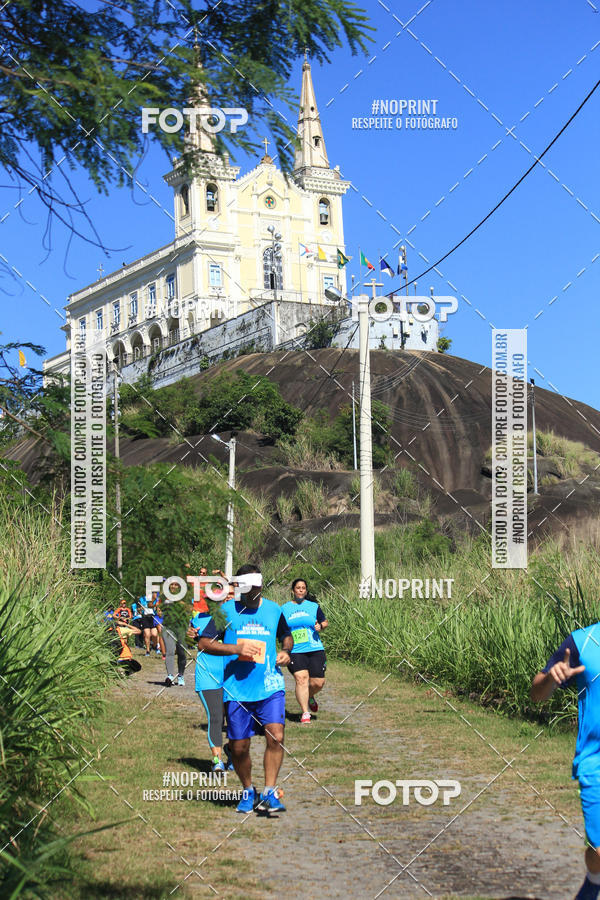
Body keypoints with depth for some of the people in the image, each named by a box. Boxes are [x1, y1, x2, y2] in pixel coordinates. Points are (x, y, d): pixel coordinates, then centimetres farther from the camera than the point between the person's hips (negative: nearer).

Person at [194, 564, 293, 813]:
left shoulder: (273, 610, 8)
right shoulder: (226, 611, 0)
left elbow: (286, 635, 26)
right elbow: (203, 643, -3)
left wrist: (285, 651, 4)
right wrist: (235, 648, -15)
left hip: (270, 687, 1)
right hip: (237, 689, -1)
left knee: (275, 736, -16)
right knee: (239, 747, 5)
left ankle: (269, 793, -6)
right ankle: (248, 791, 28)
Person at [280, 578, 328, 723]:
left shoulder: (314, 606, 11)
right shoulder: (284, 609, 10)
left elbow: (325, 622, 18)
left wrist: (320, 626, -3)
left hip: (315, 650, 2)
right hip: (295, 651, -2)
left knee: (318, 682, -1)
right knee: (301, 679, -19)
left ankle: (310, 697, 34)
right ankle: (305, 713, -11)